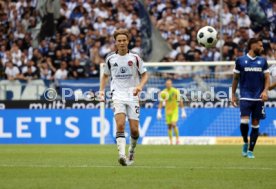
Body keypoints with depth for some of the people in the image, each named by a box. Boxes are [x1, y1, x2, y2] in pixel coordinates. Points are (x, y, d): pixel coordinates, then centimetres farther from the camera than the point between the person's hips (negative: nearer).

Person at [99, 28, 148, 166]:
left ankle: (131, 151, 27)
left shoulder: (135, 58, 2)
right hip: (118, 94, 0)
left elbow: (144, 74, 7)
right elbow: (105, 75, 21)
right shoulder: (110, 58, 7)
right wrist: (102, 90, 7)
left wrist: (140, 86, -12)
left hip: (132, 95, 0)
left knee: (134, 129, -2)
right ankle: (122, 155, -31)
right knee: (120, 125, -22)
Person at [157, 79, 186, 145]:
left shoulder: (176, 91, -9)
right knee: (169, 126, 4)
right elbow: (161, 103, 2)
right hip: (168, 111, 3)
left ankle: (177, 139, -1)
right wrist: (159, 113, -4)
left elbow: (180, 101, -4)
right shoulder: (163, 92, -2)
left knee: (173, 124, -18)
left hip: (175, 110, -3)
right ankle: (171, 141, 11)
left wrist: (183, 112, -5)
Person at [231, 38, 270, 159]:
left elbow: (267, 78, 8)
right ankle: (245, 143, 9)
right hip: (245, 97, -2)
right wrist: (233, 95, 7)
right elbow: (235, 78, 9)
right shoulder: (240, 60, 3)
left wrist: (265, 91, -9)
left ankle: (250, 150, 10)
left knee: (255, 124, 2)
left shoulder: (262, 61, 8)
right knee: (244, 121, -16)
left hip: (259, 98, 2)